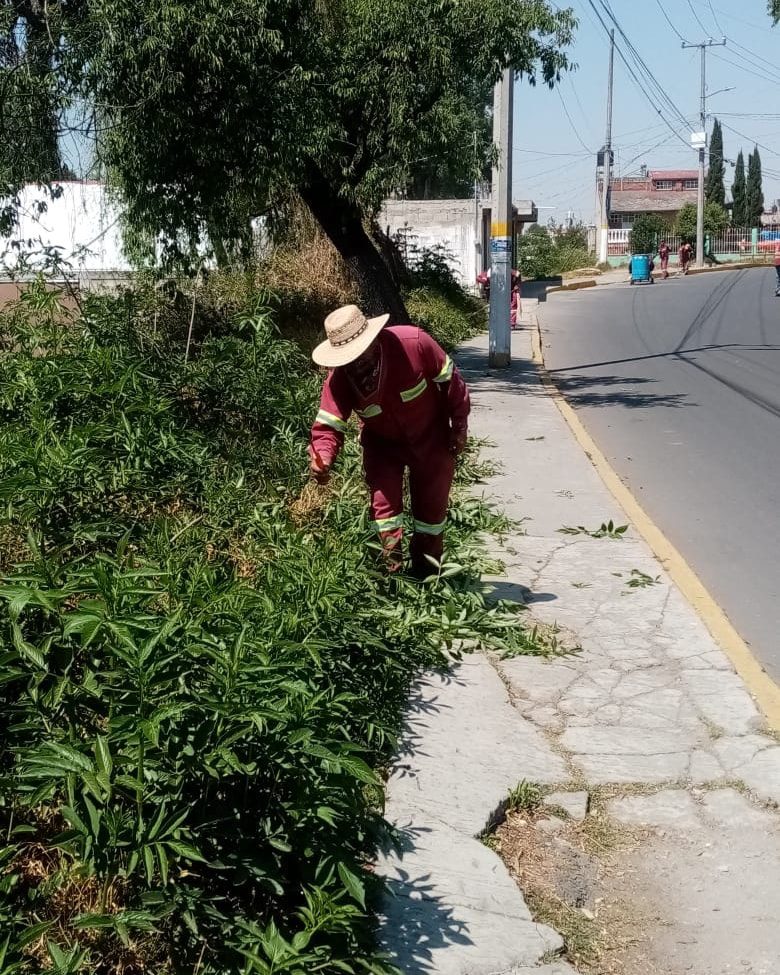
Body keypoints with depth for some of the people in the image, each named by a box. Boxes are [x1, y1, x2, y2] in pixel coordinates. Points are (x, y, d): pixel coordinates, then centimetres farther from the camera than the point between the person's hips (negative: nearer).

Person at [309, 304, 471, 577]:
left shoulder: (414, 342, -32)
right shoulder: (339, 378, -26)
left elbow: (449, 379, -18)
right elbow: (328, 425, -28)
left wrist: (459, 425, -12)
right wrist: (322, 457, -49)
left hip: (430, 437, -1)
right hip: (382, 442, 1)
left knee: (432, 503, 9)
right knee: (383, 500, -13)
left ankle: (426, 571, 27)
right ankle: (392, 569, 0)